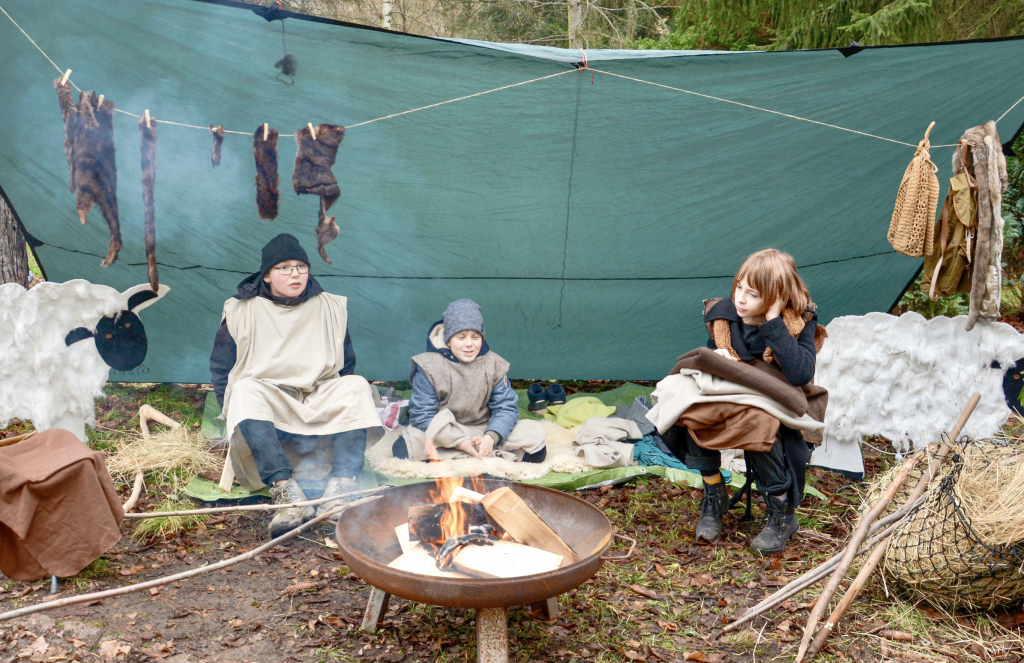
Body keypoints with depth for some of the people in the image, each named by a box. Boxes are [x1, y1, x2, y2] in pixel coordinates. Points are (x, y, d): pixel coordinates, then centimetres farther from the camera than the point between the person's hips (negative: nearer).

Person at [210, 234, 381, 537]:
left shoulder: (331, 308, 10)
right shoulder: (241, 312, 5)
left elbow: (346, 365, 16)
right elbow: (220, 369, 9)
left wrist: (338, 404, 0)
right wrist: (237, 413, -4)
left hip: (320, 407, 2)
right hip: (267, 410, -1)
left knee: (357, 387, -26)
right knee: (246, 390, -33)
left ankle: (341, 486, -38)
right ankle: (286, 490, -46)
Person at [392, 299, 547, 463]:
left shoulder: (493, 364, -1)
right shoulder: (429, 366, -9)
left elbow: (506, 408, -5)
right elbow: (422, 416, -13)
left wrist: (491, 437, -27)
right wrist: (461, 442, -24)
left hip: (483, 431, 3)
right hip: (445, 435, -3)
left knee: (535, 432, -17)